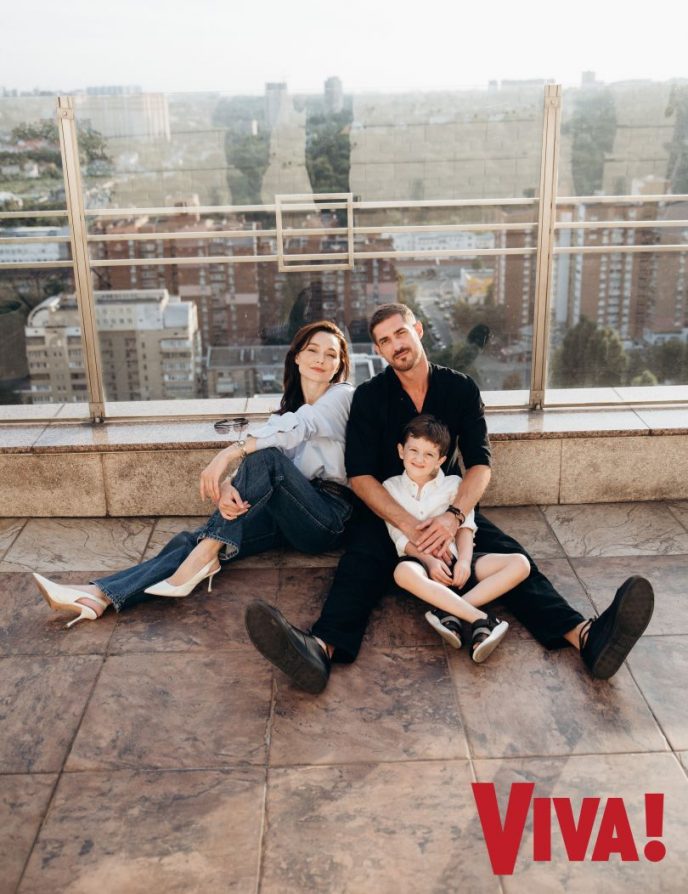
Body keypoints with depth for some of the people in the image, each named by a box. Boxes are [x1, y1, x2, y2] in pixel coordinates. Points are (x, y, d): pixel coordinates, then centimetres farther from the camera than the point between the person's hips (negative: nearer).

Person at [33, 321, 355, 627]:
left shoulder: (343, 395, 1)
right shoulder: (288, 406, 19)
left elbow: (298, 427, -22)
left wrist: (230, 453, -28)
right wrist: (226, 488, -22)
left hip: (328, 518, -5)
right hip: (287, 517, 5)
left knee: (265, 456, -31)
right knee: (194, 540, -17)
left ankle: (205, 556, -28)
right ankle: (99, 596, -27)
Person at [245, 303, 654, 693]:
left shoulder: (461, 388, 1)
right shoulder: (370, 396, -3)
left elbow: (480, 463, -7)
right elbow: (360, 475, -12)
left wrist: (454, 515, -28)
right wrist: (408, 525, -29)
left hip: (450, 504, 2)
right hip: (387, 509, -1)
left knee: (511, 557, -24)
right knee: (359, 565, -31)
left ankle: (585, 636, -44)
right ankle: (322, 648, -59)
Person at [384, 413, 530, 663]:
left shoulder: (453, 485, 15)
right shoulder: (391, 487, 11)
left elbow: (465, 527, 4)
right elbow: (401, 537, 0)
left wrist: (464, 560, -16)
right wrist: (429, 560, -17)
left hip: (455, 560, 3)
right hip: (421, 561, -2)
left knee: (520, 564, -18)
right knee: (404, 572, -40)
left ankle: (451, 612, -32)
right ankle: (480, 619, -41)